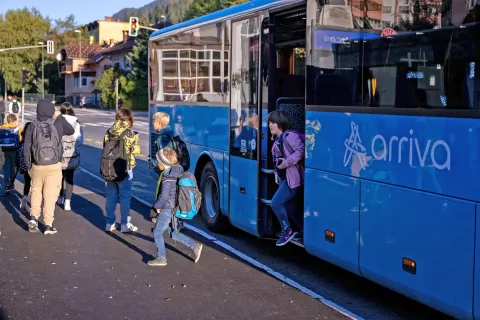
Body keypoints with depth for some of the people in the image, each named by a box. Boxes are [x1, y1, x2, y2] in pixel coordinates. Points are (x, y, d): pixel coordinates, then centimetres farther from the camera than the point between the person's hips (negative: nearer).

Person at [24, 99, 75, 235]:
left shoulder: (32, 127, -6)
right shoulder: (58, 125, -8)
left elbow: (26, 148, -4)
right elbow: (71, 131, 13)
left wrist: (28, 165, 7)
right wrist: (60, 116, 19)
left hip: (37, 166, 1)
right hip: (54, 166, -1)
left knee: (36, 191, 21)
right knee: (50, 194, 5)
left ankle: (33, 217, 9)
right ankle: (48, 225, 7)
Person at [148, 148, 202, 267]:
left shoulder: (167, 177, -23)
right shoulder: (178, 170, 5)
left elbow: (164, 196, -25)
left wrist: (157, 206, -8)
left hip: (168, 210, -9)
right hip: (176, 208, 9)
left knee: (157, 232, 5)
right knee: (173, 233, 21)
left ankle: (161, 258, 12)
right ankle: (195, 246, 17)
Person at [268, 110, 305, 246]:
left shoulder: (289, 135, -14)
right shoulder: (276, 140, 13)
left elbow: (301, 150, -23)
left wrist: (286, 162, -25)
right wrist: (277, 169, 2)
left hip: (293, 178, -10)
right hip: (284, 178, 10)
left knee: (276, 203, -12)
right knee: (286, 207, 14)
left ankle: (287, 231, 5)